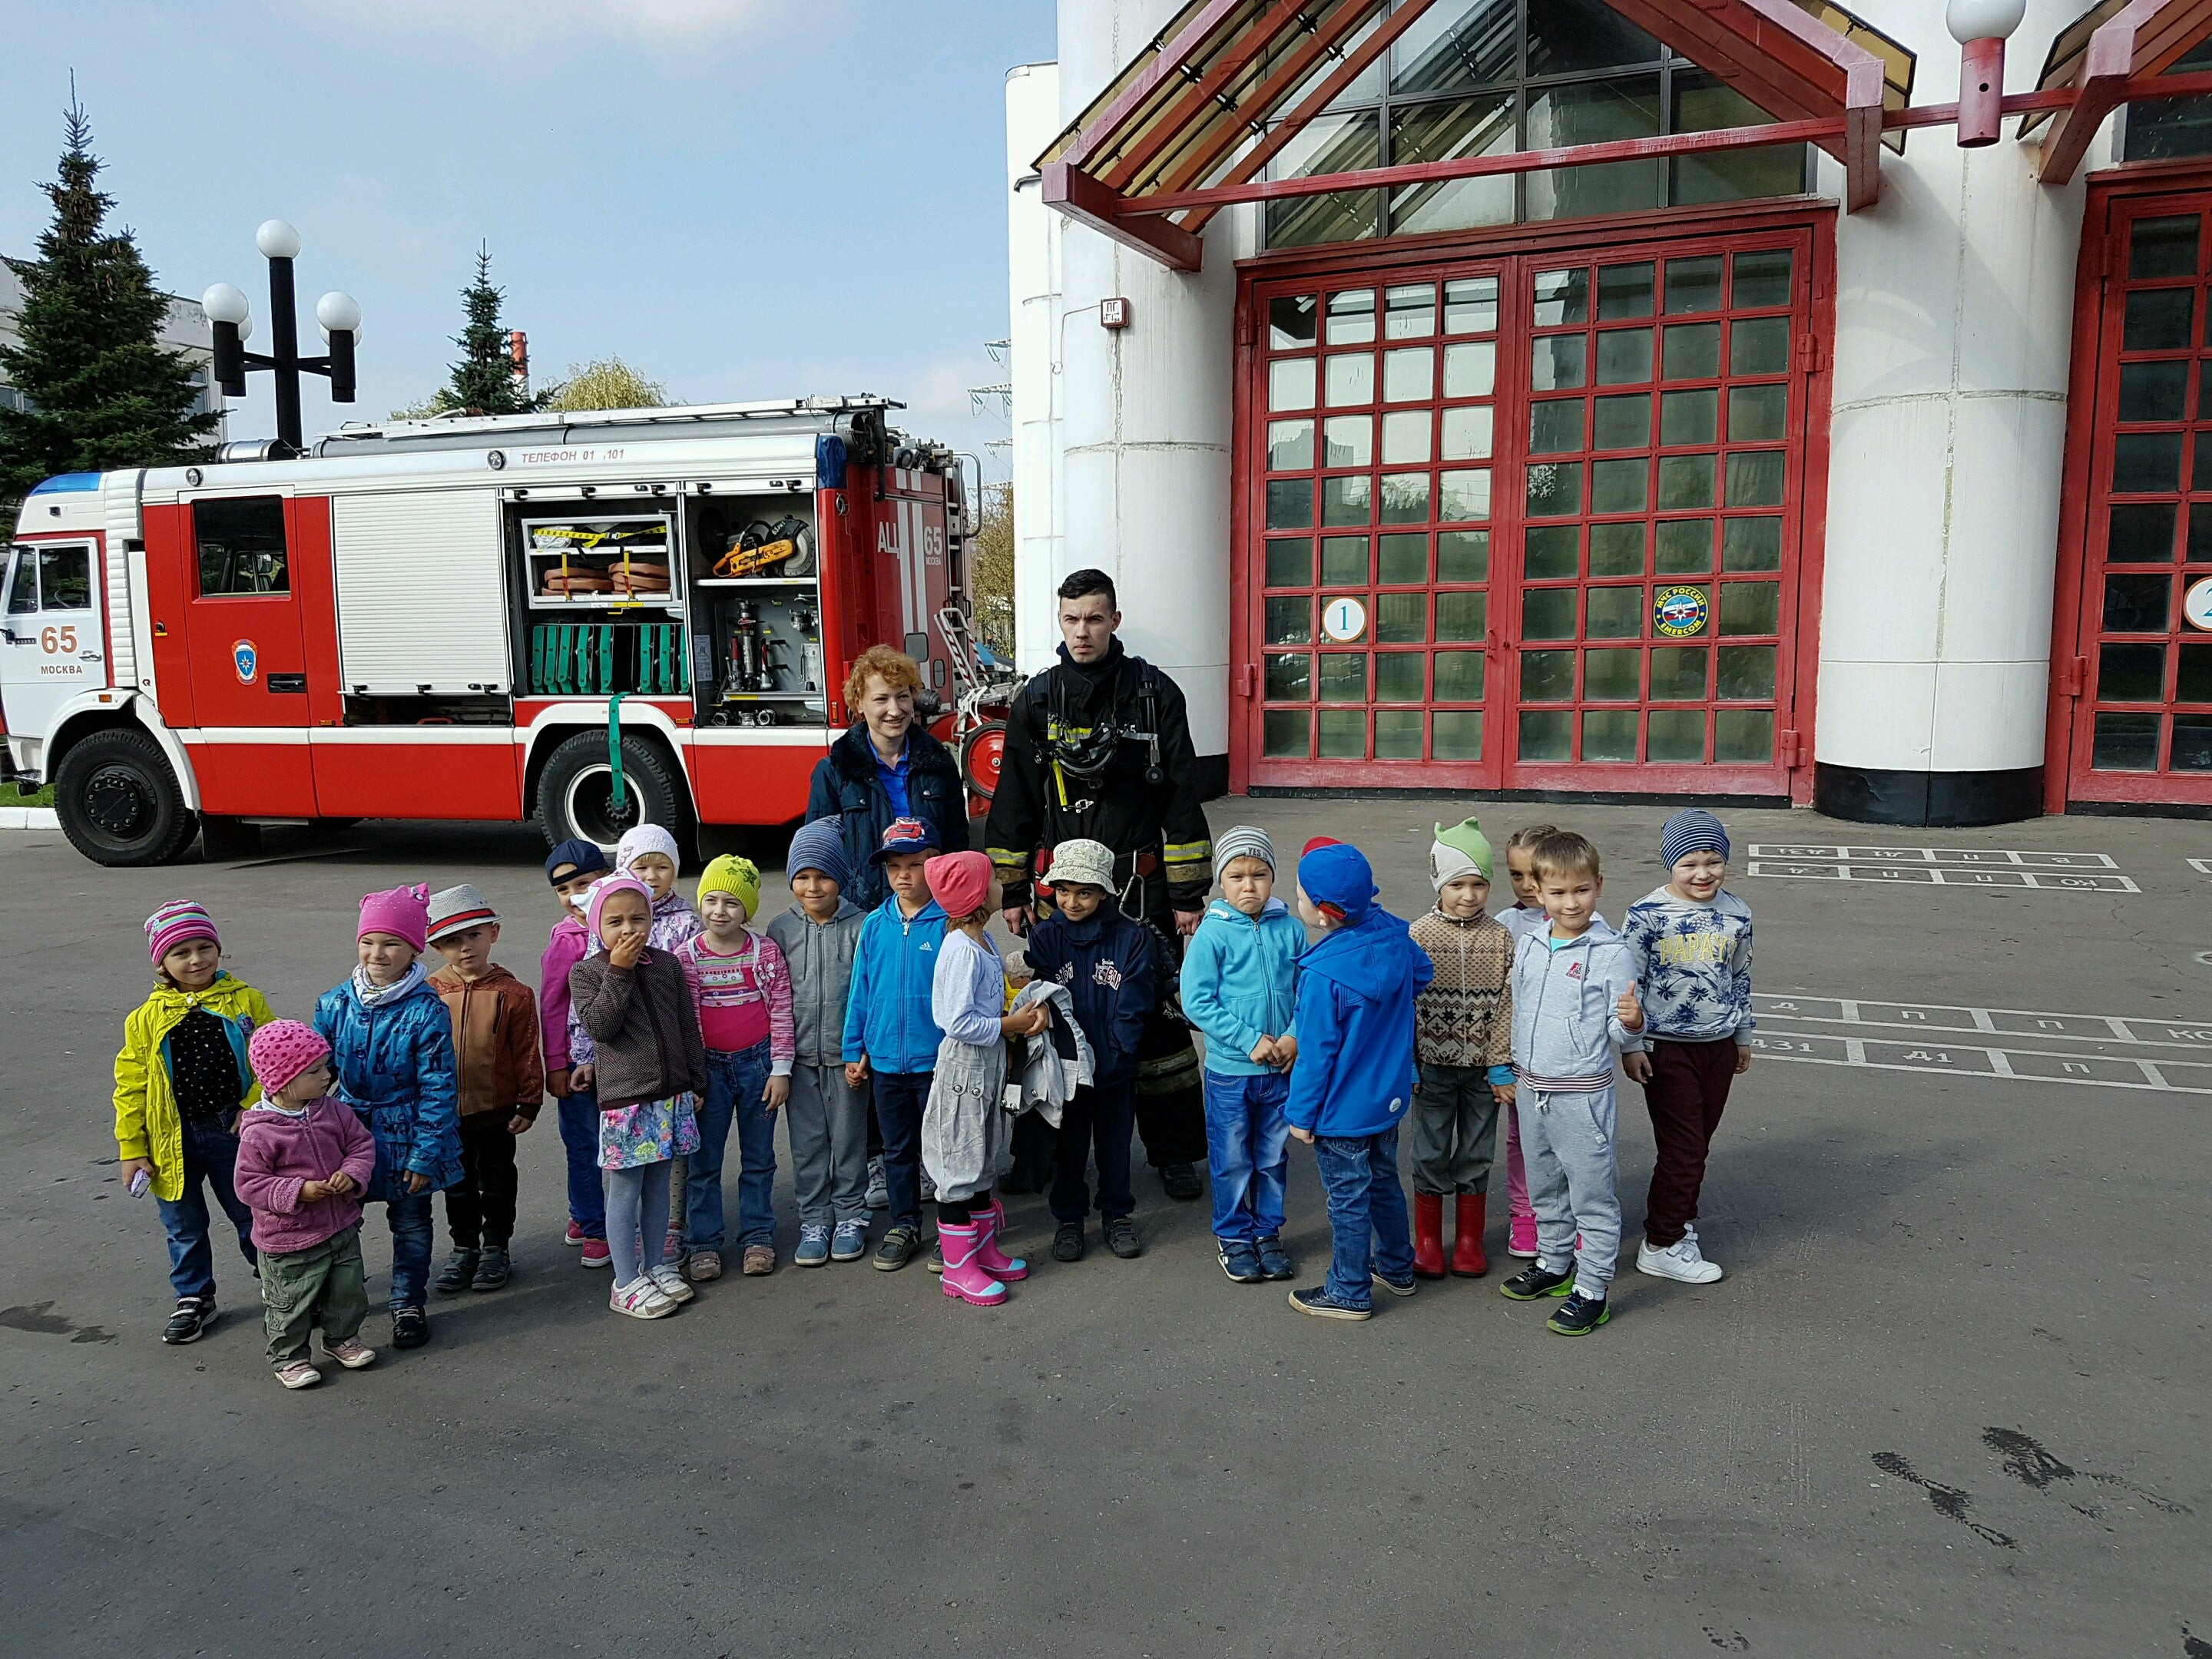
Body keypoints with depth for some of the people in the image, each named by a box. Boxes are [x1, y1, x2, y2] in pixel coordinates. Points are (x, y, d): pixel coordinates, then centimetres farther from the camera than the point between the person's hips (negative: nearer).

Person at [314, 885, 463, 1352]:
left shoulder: (426, 1011, -17)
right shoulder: (335, 1004, -5)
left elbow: (437, 1089, -14)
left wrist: (426, 1153, -14)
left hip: (405, 1137, -3)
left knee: (411, 1223, 13)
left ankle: (408, 1304, 31)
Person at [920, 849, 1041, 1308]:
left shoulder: (984, 941, 8)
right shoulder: (961, 950, -22)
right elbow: (957, 1021, -26)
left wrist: (1028, 1012, -1)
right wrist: (1010, 1025, -17)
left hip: (989, 1063, 10)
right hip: (964, 1066, -10)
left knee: (983, 1163, 19)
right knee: (960, 1168, 1)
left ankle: (984, 1250, 33)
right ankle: (958, 1268, 12)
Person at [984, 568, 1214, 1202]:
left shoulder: (1154, 693, 0)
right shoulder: (1036, 701, 6)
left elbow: (1182, 798, -1)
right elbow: (1014, 802, 10)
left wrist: (1189, 894, -4)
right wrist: (1012, 891, 8)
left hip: (1141, 886, -2)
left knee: (1157, 1012, 1)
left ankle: (1173, 1150, 14)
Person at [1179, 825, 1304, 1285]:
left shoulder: (1291, 929, -3)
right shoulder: (1211, 934, -11)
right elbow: (1197, 1002, -13)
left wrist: (1295, 1037, -14)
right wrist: (1251, 1040, -18)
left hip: (1282, 1070, 3)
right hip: (1229, 1070, -3)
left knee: (1274, 1157, 16)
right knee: (1231, 1160, 10)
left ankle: (1268, 1231, 34)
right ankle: (1234, 1237, 28)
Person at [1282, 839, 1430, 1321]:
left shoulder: (1324, 975, -30)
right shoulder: (1393, 934, -9)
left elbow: (1315, 1052, -22)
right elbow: (1420, 974, 13)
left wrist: (1302, 1113, -10)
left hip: (1342, 1111, -8)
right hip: (1389, 1096, 8)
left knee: (1348, 1199, 8)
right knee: (1384, 1179, 25)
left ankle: (1350, 1293, 24)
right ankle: (1396, 1267, 42)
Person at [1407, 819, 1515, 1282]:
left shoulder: (1501, 939, -3)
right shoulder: (1419, 936, -7)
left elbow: (1507, 1006, -2)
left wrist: (1502, 1067, -4)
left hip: (1482, 1067, 1)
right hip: (1433, 1066, -1)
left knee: (1476, 1155, 11)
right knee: (1431, 1154, 8)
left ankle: (1469, 1241, 26)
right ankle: (1427, 1241, 23)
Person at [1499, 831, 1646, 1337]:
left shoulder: (1612, 952, -12)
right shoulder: (1527, 945, 3)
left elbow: (1620, 1035, -8)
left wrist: (1632, 1022, -30)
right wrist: (1513, 1072, 20)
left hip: (1583, 1094, -6)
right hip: (1531, 1089, 6)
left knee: (1591, 1193, 3)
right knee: (1544, 1187, 20)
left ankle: (1592, 1289, 15)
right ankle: (1553, 1262, 38)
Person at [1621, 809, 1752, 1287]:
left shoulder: (1736, 914, 2)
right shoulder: (1648, 914, -13)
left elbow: (1741, 979, 15)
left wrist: (1743, 1036, 20)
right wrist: (1630, 1046, -10)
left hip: (1719, 1047, 5)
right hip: (1667, 1047, -5)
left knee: (1697, 1144, 13)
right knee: (1683, 1148, -2)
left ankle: (1674, 1216, 32)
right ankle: (1661, 1246, 10)